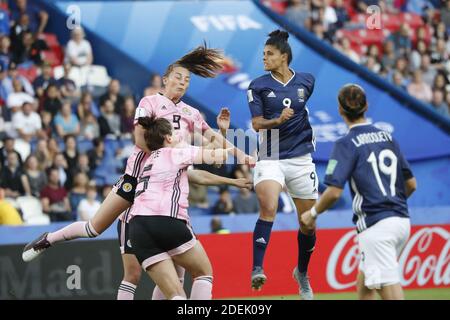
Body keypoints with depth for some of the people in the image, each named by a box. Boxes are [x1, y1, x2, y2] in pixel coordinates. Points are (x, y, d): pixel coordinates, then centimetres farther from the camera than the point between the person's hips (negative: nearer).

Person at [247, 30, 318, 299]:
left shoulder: (306, 81, 3)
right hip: (270, 158, -3)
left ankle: (302, 273, 31)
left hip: (301, 158, 3)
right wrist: (277, 120, -25)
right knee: (268, 208, -27)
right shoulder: (258, 86, -2)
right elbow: (257, 123, -8)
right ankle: (257, 270, -30)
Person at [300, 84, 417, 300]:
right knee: (364, 281, 24)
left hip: (375, 225, -7)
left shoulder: (347, 144, -7)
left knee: (389, 289, -10)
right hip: (402, 221, 7)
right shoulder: (387, 137, 13)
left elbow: (334, 192, -16)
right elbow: (411, 184, 17)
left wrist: (312, 213, 1)